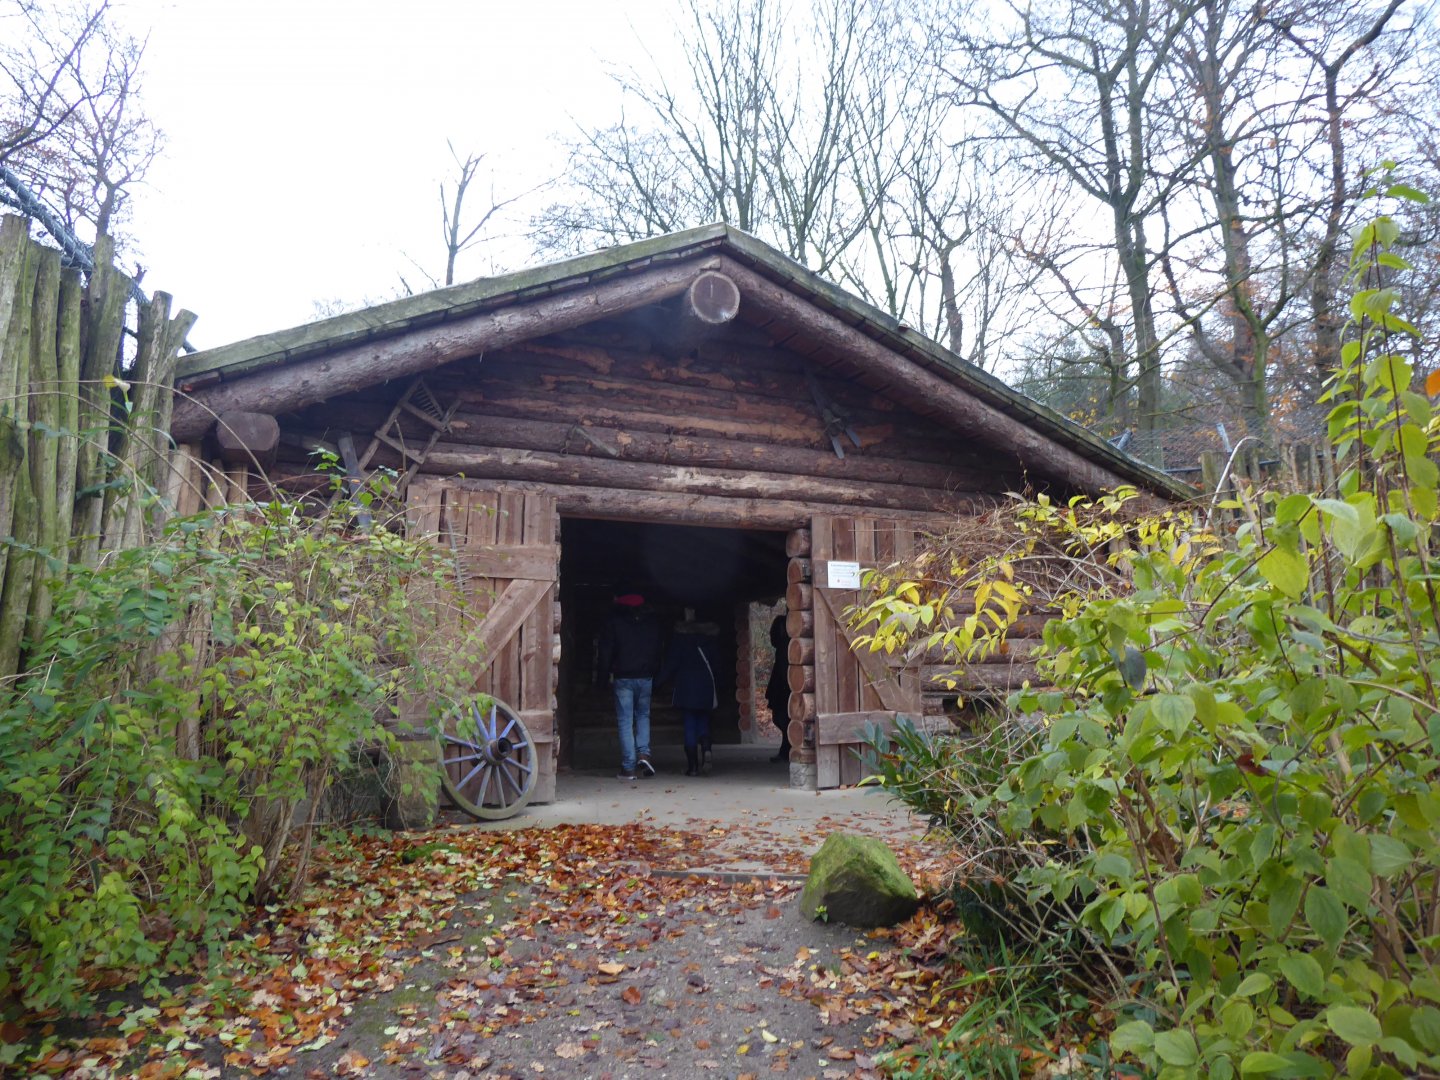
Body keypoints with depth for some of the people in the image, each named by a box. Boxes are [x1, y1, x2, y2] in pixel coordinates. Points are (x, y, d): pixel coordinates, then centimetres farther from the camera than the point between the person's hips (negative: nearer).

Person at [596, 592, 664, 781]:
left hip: (623, 678, -3)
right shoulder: (652, 620, 8)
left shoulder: (613, 620, -3)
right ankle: (643, 753, -1)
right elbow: (659, 652, 12)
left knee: (625, 722, 1)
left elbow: (606, 652, -3)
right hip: (646, 677, 3)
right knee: (643, 715, 18)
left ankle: (629, 768, 0)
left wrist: (602, 678, 3)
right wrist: (656, 676, 18)